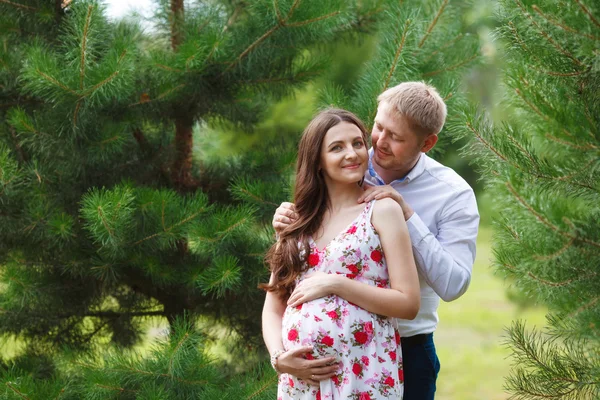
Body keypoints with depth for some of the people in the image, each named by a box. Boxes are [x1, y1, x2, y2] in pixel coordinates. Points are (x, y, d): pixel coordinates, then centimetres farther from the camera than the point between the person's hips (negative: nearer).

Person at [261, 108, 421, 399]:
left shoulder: (382, 210, -1)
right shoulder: (297, 222, 10)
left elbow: (408, 303, -8)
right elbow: (273, 307, 10)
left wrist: (334, 283, -13)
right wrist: (279, 357, -7)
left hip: (364, 376, -3)